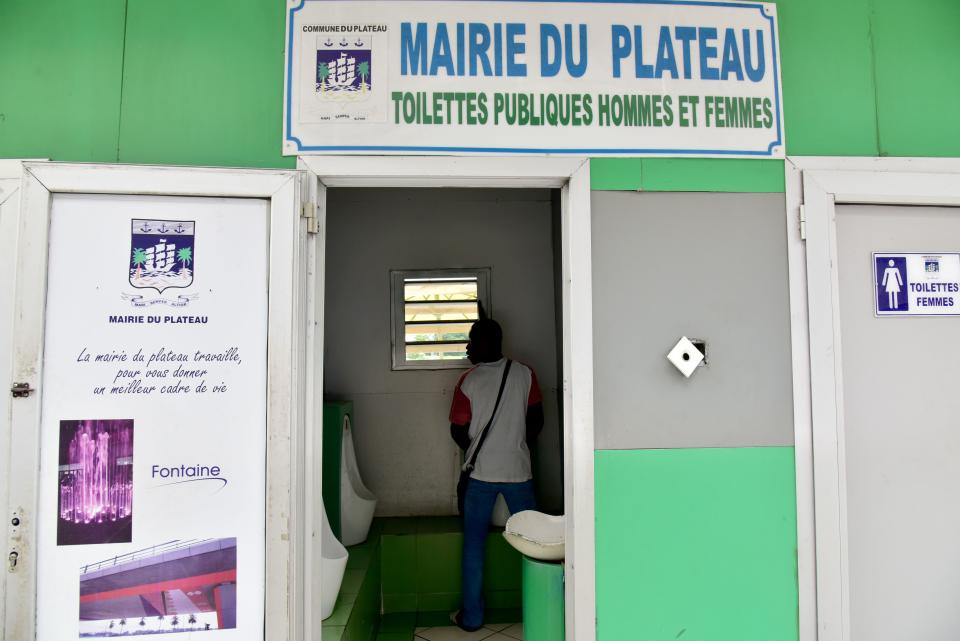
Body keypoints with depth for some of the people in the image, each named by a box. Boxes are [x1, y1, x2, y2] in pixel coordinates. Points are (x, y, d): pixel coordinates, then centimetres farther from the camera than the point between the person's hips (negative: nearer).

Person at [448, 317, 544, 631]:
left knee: (473, 545, 10)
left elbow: (458, 431, -3)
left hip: (481, 472, -1)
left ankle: (472, 616, 18)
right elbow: (536, 421, 2)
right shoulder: (524, 374, -4)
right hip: (518, 470, 2)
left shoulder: (468, 381, -9)